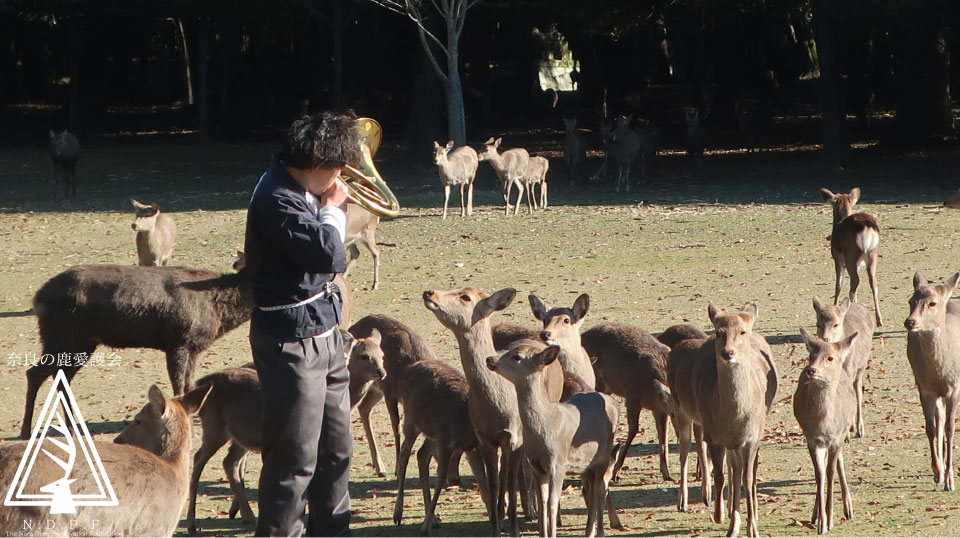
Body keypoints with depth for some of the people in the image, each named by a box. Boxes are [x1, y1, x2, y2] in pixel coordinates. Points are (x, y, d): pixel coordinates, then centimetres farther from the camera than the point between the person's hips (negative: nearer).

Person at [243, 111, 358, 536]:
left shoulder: (302, 191, 7)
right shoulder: (276, 200, -22)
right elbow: (329, 254, -28)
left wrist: (331, 208, 2)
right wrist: (332, 209, -13)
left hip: (322, 331, 10)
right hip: (292, 340, -10)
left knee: (335, 445, 18)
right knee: (295, 454, -4)